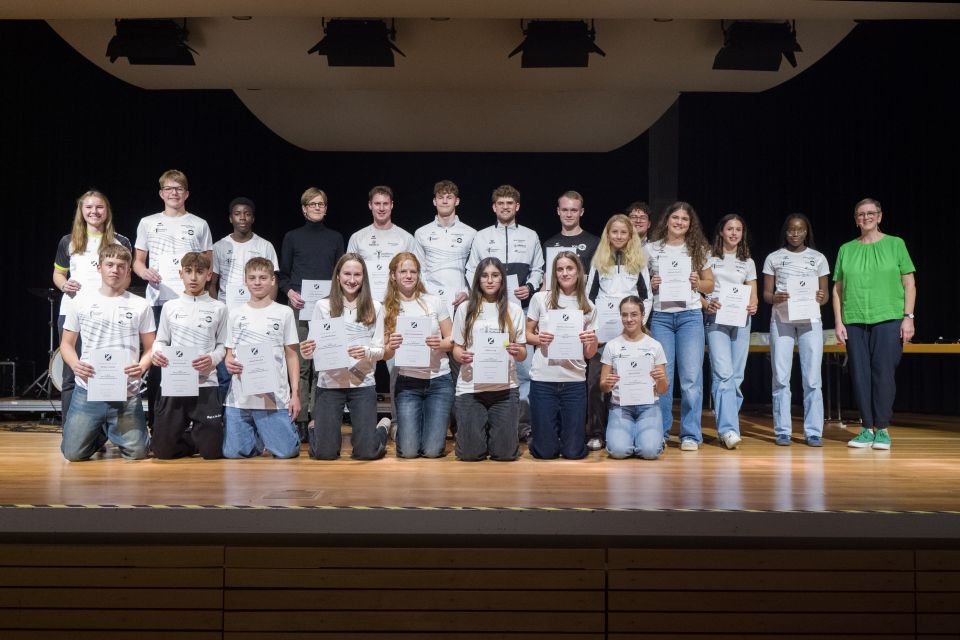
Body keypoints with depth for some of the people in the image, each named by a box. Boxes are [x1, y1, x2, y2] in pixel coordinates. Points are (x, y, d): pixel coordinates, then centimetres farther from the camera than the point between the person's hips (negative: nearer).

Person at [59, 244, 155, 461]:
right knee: (73, 453, -5)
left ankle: (115, 433, 30)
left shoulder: (140, 306, 4)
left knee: (137, 452, -5)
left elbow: (150, 348, 7)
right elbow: (67, 343, 11)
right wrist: (75, 364, -10)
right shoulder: (82, 303, 5)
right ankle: (100, 433, 29)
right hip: (87, 391, 0)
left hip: (127, 394, 0)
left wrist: (142, 366, -14)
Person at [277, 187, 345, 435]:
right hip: (300, 305, -1)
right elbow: (282, 273, 12)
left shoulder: (335, 238, 14)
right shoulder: (292, 237, 11)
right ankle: (300, 420, 0)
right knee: (300, 364, -3)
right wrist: (289, 292, -7)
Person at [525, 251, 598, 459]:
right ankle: (554, 427, 34)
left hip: (574, 381, 1)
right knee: (546, 451, 1)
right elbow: (527, 334, 9)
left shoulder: (588, 308, 8)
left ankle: (564, 428, 36)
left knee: (573, 452, 3)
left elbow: (589, 354, 9)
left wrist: (592, 341, -13)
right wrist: (538, 339, -13)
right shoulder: (541, 299, 3)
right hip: (543, 379, -1)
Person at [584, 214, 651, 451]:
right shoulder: (599, 261, 10)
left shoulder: (638, 261, 11)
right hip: (600, 330, 0)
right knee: (595, 380, -5)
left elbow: (646, 297, 10)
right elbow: (589, 295, 10)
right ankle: (596, 433, 0)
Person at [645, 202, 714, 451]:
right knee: (662, 376, 0)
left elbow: (710, 284, 15)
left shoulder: (697, 250, 11)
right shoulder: (651, 249, 9)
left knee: (691, 376, -3)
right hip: (660, 316, 0)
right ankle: (659, 433, 10)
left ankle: (690, 435, 4)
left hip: (690, 315, 0)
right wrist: (650, 284, -8)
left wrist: (697, 283, -5)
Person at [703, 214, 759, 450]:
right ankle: (728, 429, -20)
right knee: (723, 374, -16)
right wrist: (706, 304, -15)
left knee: (737, 376, 2)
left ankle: (726, 426, 12)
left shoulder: (748, 262, 18)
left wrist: (753, 306, -8)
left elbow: (753, 295, 15)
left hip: (741, 321, 4)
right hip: (716, 319, -4)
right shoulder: (709, 258, 8)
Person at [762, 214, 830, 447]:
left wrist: (820, 298, -12)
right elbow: (766, 293, 7)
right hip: (781, 320, 0)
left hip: (810, 321, 0)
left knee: (812, 379, -3)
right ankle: (782, 431, 5)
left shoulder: (818, 258, 12)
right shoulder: (773, 258, 10)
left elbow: (825, 294, 11)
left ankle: (813, 432, 3)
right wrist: (775, 298, -15)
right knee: (781, 378, -2)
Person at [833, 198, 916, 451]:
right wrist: (839, 322, 5)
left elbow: (909, 283, 5)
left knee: (883, 373, -6)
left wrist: (908, 317, -4)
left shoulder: (895, 244, 6)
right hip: (854, 322, 2)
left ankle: (883, 429, 4)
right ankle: (867, 428, 9)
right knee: (860, 375, 1)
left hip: (889, 319, -2)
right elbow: (838, 289, 12)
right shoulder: (846, 249, 12)